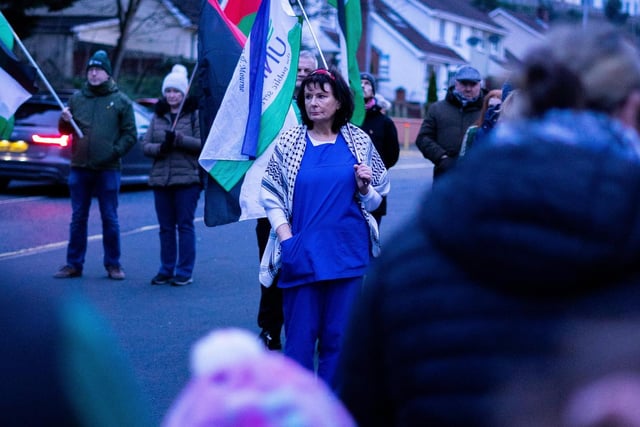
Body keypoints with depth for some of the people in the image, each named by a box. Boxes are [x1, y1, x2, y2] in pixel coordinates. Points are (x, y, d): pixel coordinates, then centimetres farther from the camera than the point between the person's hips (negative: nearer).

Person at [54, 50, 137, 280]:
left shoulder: (121, 101, 2)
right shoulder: (77, 98, 11)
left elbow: (130, 135, 1)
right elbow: (65, 131, 17)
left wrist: (115, 152, -12)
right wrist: (64, 121, -5)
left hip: (108, 169, -3)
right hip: (80, 168, 3)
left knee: (110, 218, 3)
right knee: (78, 218, 8)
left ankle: (113, 264, 12)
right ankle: (74, 264, 13)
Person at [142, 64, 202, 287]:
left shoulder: (195, 114, 0)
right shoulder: (158, 116, 14)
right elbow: (145, 145, 10)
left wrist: (179, 139, -18)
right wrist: (160, 147, -10)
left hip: (187, 179, -5)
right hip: (160, 179, 5)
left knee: (185, 225, -1)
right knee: (166, 227, 9)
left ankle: (184, 272, 5)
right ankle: (166, 270, 17)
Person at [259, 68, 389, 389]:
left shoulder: (359, 141, 6)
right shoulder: (289, 142, 3)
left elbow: (374, 201, 12)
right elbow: (271, 195, 4)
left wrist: (364, 187, -9)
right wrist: (286, 239, -6)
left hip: (349, 254, 1)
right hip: (302, 255, -1)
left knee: (339, 338, 5)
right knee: (300, 337, 2)